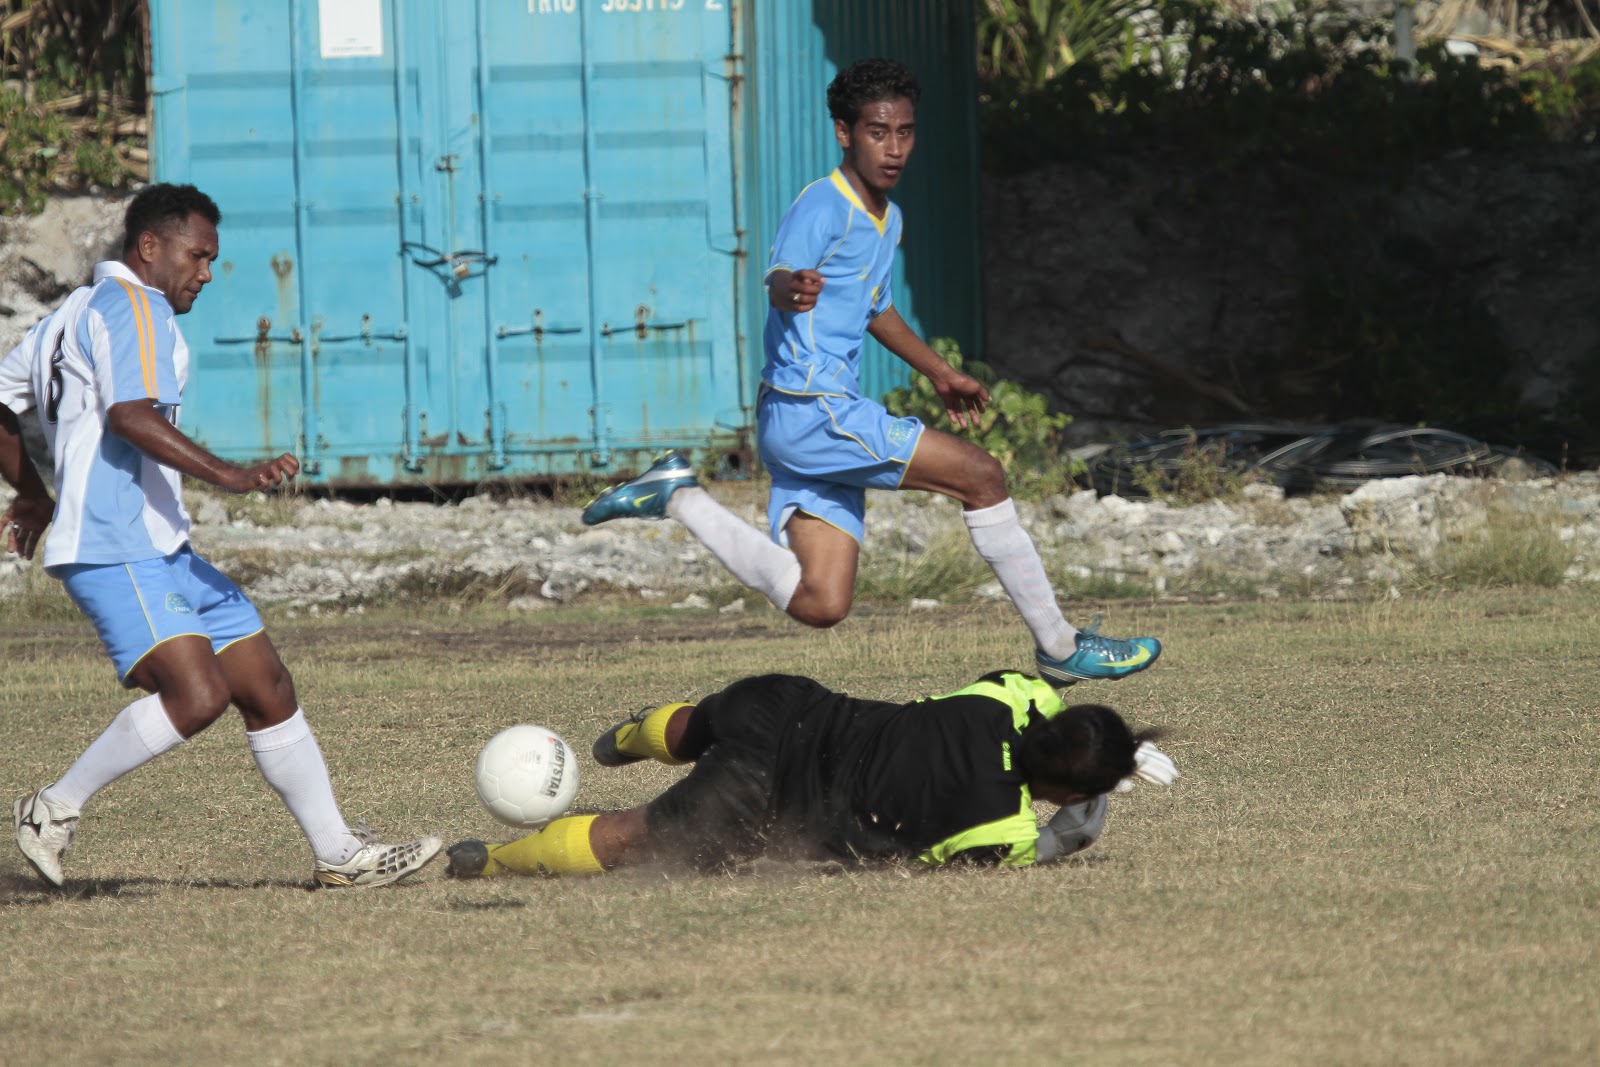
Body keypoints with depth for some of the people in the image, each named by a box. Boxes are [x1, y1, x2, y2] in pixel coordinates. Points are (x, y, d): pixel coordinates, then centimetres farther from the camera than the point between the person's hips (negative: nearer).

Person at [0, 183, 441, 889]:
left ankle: (337, 853, 9)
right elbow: (130, 416, -24)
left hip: (158, 550, 11)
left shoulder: (76, 312, 24)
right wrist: (226, 475, -30)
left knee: (268, 691, 7)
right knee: (197, 696, -25)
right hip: (116, 550, -11)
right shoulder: (132, 308, -8)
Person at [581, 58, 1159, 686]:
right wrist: (792, 289, -56)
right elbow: (779, 279, -32)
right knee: (981, 475, -12)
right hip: (810, 411, -9)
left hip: (829, 419, 9)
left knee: (818, 605, -1)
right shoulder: (822, 206, -12)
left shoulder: (888, 220, 17)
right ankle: (1060, 647, -3)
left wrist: (939, 372, 44)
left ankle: (680, 500, 9)